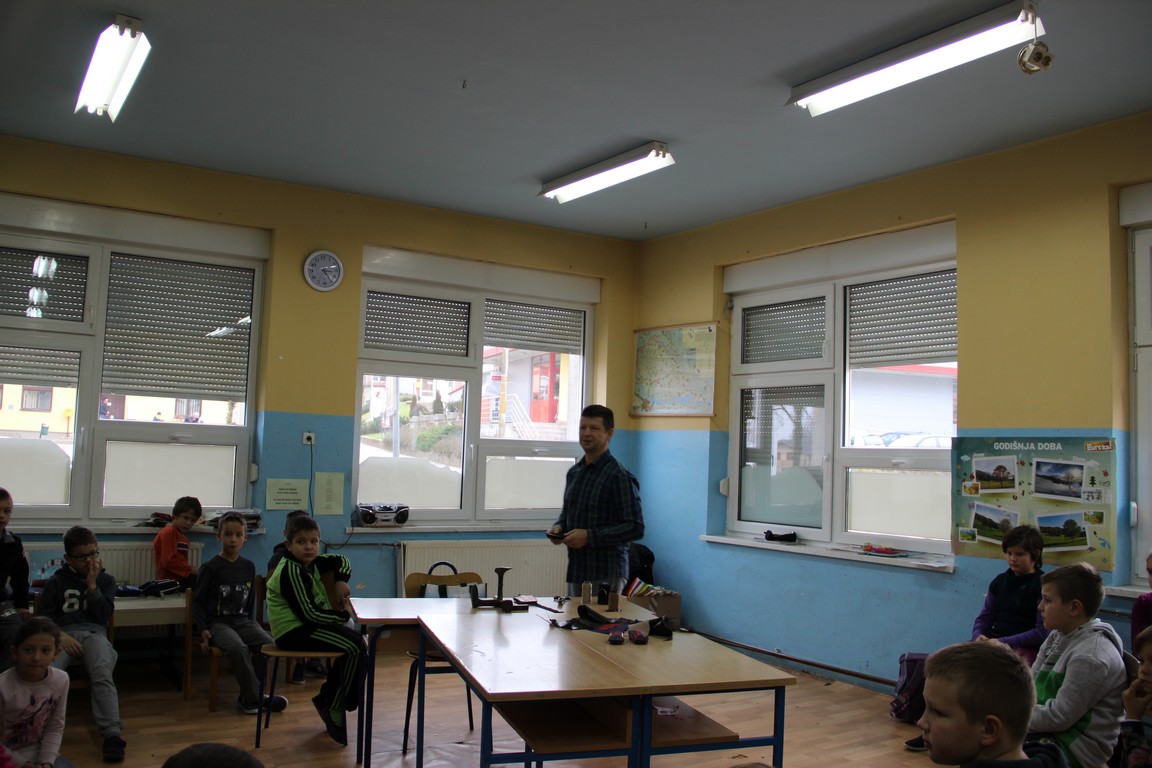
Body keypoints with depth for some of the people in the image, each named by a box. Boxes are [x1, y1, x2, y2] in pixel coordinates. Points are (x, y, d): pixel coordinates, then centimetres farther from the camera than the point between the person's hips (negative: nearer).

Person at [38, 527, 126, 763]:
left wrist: (92, 584, -2)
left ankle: (112, 734, -43)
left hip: (94, 633, -1)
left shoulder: (106, 579, 17)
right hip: (63, 634, 1)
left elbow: (103, 615, 6)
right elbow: (45, 615, 9)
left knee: (103, 675, -32)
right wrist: (60, 635, -10)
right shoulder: (57, 581, 16)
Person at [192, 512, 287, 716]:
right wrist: (203, 629, -11)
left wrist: (250, 623, 11)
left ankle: (247, 696, -9)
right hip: (218, 622, -4)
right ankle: (255, 697, -21)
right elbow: (198, 601, -1)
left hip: (242, 620, 4)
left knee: (269, 643, -22)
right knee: (237, 647, -35)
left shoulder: (249, 566, 11)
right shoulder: (211, 567, -2)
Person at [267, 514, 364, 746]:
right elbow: (309, 614, -23)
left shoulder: (310, 562, 10)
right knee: (356, 646, -18)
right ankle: (334, 709, -4)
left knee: (356, 640, 5)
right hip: (293, 632, -10)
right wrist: (343, 615, -11)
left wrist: (341, 580, 6)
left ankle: (327, 698, 15)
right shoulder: (291, 571, -19)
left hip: (305, 626, 10)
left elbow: (341, 561, 26)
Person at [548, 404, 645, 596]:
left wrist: (590, 536, -19)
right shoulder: (574, 472, 10)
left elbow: (635, 528, -15)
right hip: (576, 571, 7)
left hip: (606, 574, -7)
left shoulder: (619, 476, -12)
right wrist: (559, 527, 2)